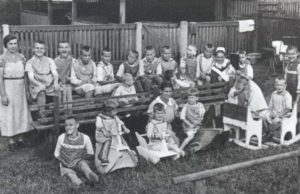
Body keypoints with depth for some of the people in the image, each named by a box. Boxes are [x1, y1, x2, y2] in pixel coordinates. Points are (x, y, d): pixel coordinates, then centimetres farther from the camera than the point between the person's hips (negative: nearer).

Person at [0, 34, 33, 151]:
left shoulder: (21, 57, 4)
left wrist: (26, 90, 9)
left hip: (20, 89, 5)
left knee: (21, 113, 10)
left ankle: (20, 139, 22)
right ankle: (11, 141, 12)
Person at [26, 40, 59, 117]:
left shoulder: (49, 60, 13)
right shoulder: (30, 62, 6)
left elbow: (55, 73, 3)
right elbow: (31, 77, -4)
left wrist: (56, 82, -19)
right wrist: (40, 84, -23)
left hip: (50, 85, 3)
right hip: (37, 85, -3)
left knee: (58, 89, -22)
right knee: (41, 92, -33)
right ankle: (42, 113, -24)